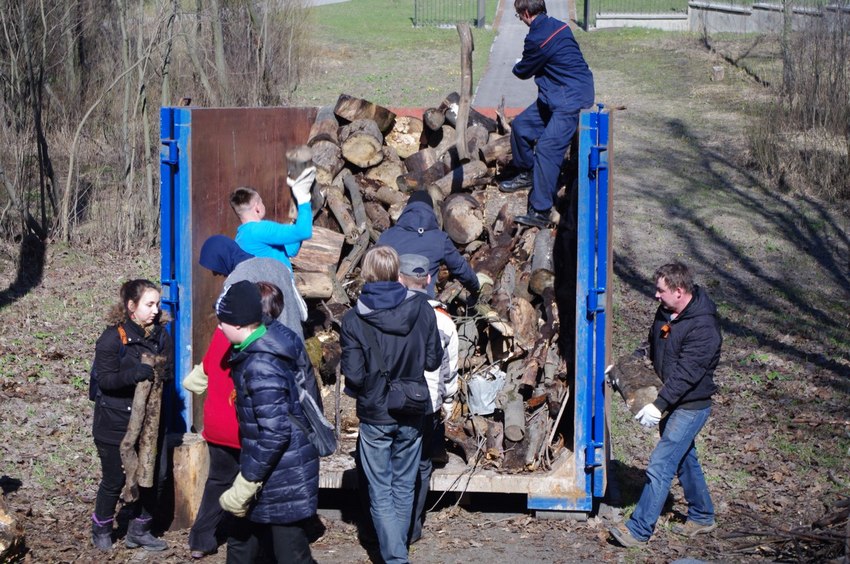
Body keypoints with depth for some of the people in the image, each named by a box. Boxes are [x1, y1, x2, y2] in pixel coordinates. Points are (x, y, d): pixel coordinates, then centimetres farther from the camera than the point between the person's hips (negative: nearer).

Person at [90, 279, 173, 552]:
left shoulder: (161, 335, 0)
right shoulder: (113, 337, -14)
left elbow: (168, 371, 8)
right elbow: (105, 379, -17)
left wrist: (161, 373, -16)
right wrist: (134, 374, -33)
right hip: (115, 422, -5)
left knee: (152, 475, 6)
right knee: (114, 479, 5)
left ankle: (139, 531, 24)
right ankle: (101, 529, 28)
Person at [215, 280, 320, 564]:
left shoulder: (261, 366, -26)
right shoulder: (273, 339, 4)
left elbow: (275, 433, -28)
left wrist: (245, 483, -21)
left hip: (283, 478, -10)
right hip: (275, 471, 10)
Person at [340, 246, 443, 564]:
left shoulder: (353, 320, -15)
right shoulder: (421, 307, -8)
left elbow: (354, 375, -16)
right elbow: (433, 360, -3)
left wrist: (357, 391, 6)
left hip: (374, 416, -3)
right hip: (411, 415, 3)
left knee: (381, 493, 5)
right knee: (404, 488, 18)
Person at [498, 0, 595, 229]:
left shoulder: (538, 39, -20)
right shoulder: (558, 26, 6)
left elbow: (523, 71, -2)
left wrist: (518, 66, 18)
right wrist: (525, 65, 11)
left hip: (571, 100, -10)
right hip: (555, 96, 10)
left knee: (547, 148, -16)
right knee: (521, 125, 17)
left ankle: (540, 212, -19)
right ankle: (527, 173, 35)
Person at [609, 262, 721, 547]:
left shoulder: (703, 328, -26)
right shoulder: (666, 312, 2)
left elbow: (685, 374, -31)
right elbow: (654, 350, 20)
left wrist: (659, 406, -36)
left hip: (690, 406, -9)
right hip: (670, 401, 9)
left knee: (661, 465, -11)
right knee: (685, 460, 20)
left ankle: (639, 529, -7)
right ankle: (702, 516, 36)